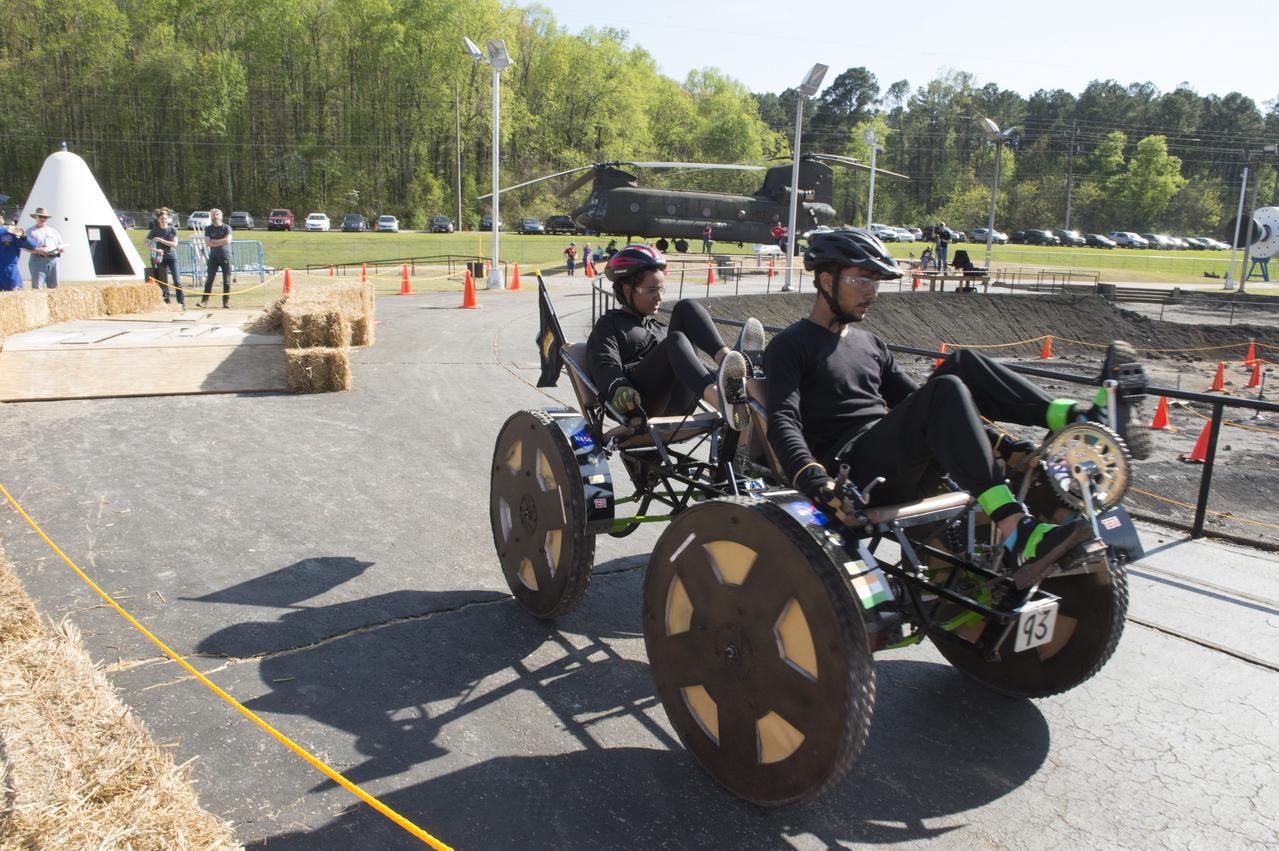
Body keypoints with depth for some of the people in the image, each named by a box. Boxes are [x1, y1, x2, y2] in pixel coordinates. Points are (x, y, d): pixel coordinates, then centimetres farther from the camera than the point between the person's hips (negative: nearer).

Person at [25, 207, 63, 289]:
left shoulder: (53, 231, 23)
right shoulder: (30, 232, 10)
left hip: (53, 260, 4)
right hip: (38, 260, -4)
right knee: (37, 287, -12)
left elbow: (61, 246, 23)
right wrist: (38, 250, -18)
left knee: (54, 287, 3)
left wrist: (60, 248, -2)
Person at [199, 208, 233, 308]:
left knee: (226, 281, 0)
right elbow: (207, 243, -3)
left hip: (225, 257, -1)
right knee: (209, 280, -2)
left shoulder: (226, 227, 3)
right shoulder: (208, 229, 8)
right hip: (213, 257, 2)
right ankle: (205, 301, -1)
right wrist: (221, 242, -8)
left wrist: (214, 241, -6)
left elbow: (228, 240, -11)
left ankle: (226, 301, 6)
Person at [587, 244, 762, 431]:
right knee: (675, 340, -33)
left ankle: (727, 361, -32)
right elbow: (605, 366, -4)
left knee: (686, 308, -6)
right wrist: (618, 388, -26)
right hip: (639, 402, -4)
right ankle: (720, 401, -59)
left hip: (679, 404, 4)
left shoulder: (659, 328, 34)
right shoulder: (609, 325, 16)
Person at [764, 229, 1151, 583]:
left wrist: (992, 436, 15)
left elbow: (916, 400, 26)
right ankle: (1017, 536, -42)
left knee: (961, 363, -10)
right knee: (945, 390, -30)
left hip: (906, 470, 7)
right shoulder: (789, 346, 3)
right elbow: (783, 421, -11)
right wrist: (810, 476, -30)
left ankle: (1084, 420, -20)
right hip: (850, 473, -6)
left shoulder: (870, 344, 25)